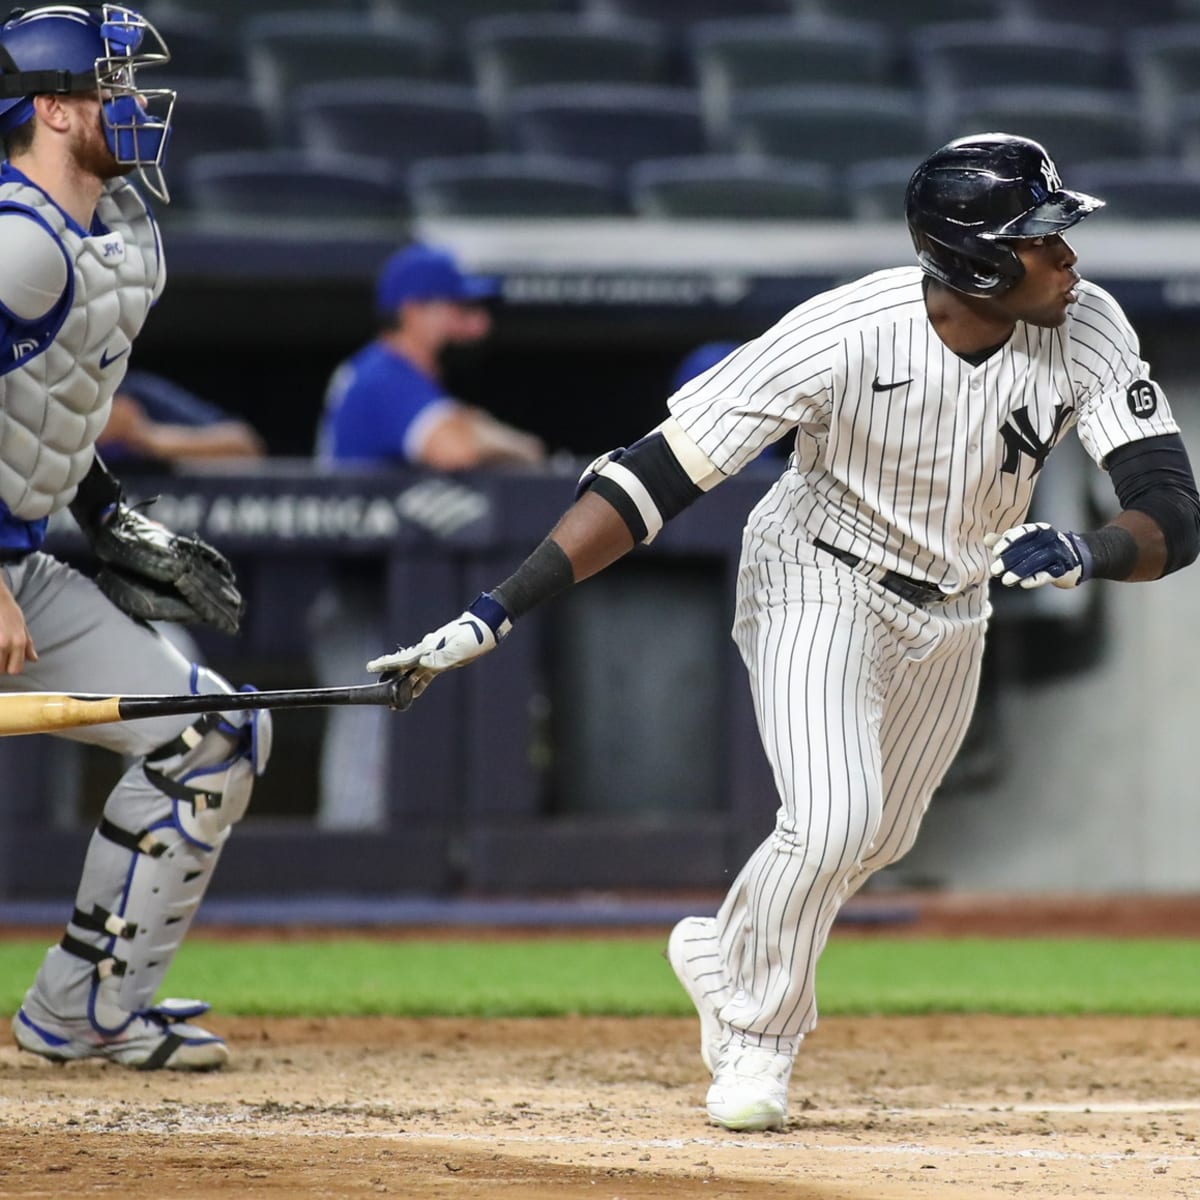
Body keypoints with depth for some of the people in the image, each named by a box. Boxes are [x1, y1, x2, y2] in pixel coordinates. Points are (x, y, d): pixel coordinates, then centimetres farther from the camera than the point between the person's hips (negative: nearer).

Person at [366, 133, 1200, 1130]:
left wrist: (1085, 554, -48)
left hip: (949, 615, 5)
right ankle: (755, 1040, 3)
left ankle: (722, 955, 47)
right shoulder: (842, 336, -34)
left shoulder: (1088, 330, -23)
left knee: (876, 842, 18)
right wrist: (492, 617, -37)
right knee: (834, 820, -22)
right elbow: (655, 478, -32)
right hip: (818, 586, -5)